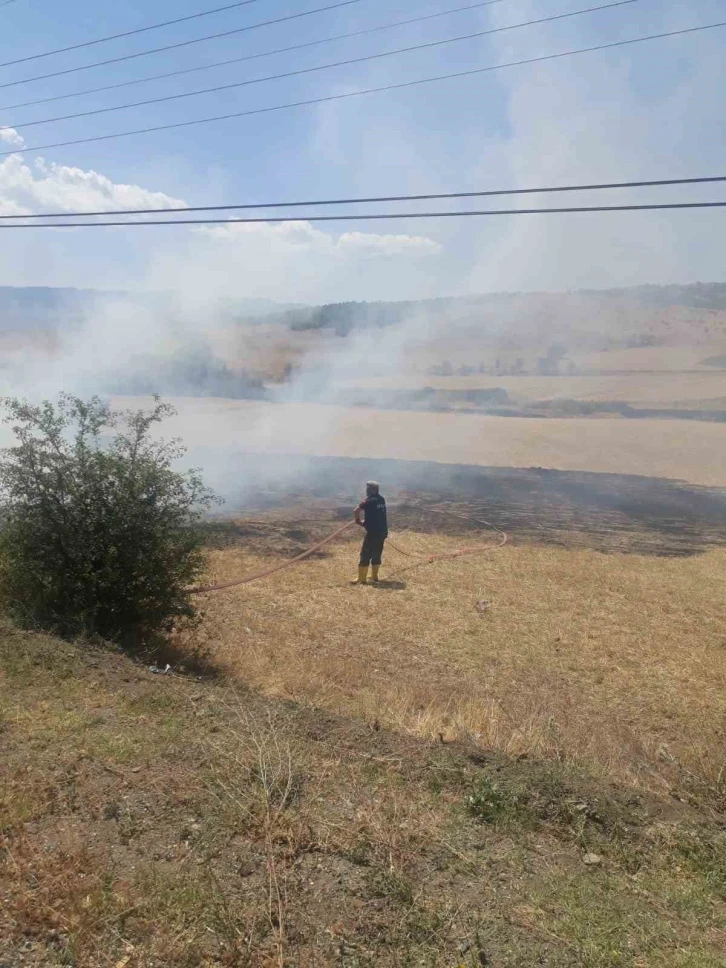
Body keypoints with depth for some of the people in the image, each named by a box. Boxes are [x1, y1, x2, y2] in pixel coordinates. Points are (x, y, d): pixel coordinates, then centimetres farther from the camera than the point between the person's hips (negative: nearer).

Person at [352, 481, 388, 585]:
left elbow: (357, 510, -17)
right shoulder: (381, 499, 9)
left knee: (365, 555, -2)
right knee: (377, 554, 17)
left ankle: (361, 579, -2)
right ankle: (374, 576, 24)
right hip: (382, 531, 7)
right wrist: (366, 520, 12)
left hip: (373, 532, -7)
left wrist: (358, 520, 1)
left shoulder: (369, 501, -12)